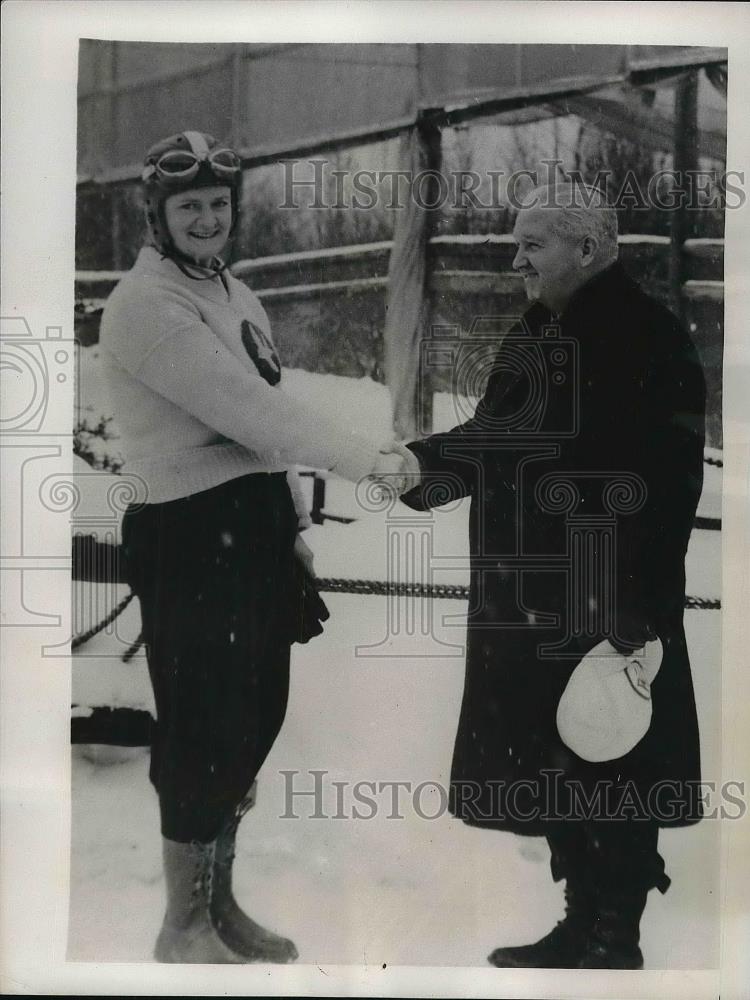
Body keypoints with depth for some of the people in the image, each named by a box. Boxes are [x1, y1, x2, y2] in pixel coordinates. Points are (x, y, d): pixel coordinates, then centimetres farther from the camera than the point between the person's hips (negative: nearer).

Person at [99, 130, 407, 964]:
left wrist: (294, 520, 14)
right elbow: (243, 405, -22)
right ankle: (183, 927, 19)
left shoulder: (237, 296, 17)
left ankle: (220, 904, 32)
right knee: (202, 728, -1)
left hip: (256, 525, 9)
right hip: (191, 534, -9)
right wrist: (361, 459, -23)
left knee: (252, 717, 15)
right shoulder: (142, 303, -12)